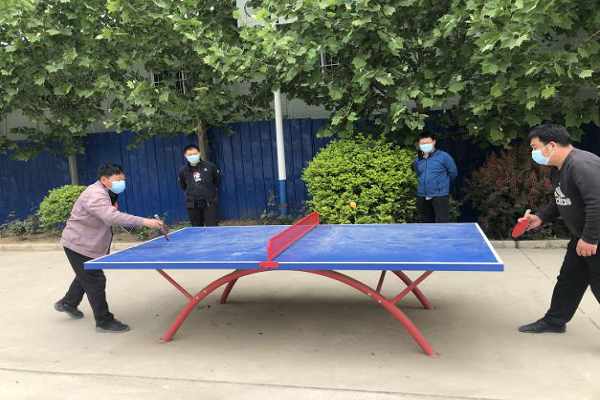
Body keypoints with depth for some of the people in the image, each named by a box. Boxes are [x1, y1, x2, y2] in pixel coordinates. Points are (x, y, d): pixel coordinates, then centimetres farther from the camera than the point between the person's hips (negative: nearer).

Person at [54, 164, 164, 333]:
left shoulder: (105, 193, 7)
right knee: (96, 281, -6)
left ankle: (68, 303, 48)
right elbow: (112, 217, -44)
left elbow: (110, 216, 19)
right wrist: (144, 222, -49)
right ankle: (104, 322, 4)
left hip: (85, 244, 11)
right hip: (79, 245, -11)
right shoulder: (95, 195, -28)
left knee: (86, 276, 27)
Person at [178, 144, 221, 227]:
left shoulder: (210, 166, -3)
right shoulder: (183, 171, 2)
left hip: (209, 202, -2)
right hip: (192, 204, 2)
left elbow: (217, 180, 12)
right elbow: (183, 186, 20)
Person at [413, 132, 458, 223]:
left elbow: (453, 173, 3)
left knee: (443, 223, -11)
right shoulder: (417, 160, 10)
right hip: (422, 197, 5)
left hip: (440, 195, -5)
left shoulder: (444, 156, -5)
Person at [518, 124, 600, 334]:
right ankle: (554, 321, 34)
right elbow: (561, 202, 19)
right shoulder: (558, 169, 7)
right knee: (568, 279, 18)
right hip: (582, 235, 10)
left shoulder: (581, 165, -27)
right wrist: (540, 217, 6)